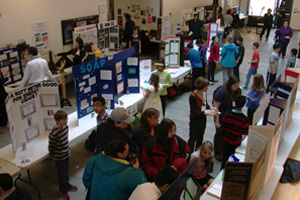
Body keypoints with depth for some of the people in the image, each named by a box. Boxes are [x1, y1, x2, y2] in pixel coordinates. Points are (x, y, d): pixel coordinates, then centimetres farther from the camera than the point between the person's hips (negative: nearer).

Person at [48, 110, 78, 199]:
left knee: (66, 171, 25)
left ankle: (67, 185, 49)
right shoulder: (54, 133, -32)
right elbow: (51, 147, -17)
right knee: (62, 173, 16)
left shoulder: (66, 126, -10)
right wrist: (53, 156, -2)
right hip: (59, 157, -6)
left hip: (67, 154, 6)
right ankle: (63, 189, 39)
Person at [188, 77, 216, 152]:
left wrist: (210, 107, -9)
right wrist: (206, 113, -33)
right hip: (195, 120, -7)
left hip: (203, 118, 8)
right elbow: (194, 112, -26)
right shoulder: (193, 96, -28)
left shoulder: (204, 92, -7)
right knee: (193, 138, 7)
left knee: (200, 137, 23)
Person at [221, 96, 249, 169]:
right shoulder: (244, 119, -26)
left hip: (226, 140, 3)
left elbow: (223, 128, -8)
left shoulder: (227, 115, -19)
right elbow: (245, 133, -13)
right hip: (236, 142, -2)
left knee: (225, 156, 22)